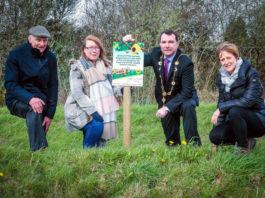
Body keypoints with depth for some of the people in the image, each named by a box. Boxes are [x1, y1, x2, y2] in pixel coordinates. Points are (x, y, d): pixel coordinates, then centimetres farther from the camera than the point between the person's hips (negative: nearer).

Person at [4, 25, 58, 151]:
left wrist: (50, 114, -9)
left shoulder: (50, 58, 2)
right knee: (34, 109, -33)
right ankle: (38, 151, -39)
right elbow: (10, 84, -14)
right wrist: (29, 98, -33)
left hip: (41, 98, 5)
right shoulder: (16, 55, -9)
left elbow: (53, 86, 1)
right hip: (18, 100, -4)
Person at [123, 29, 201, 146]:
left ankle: (193, 144, -26)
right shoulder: (156, 54, -8)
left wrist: (167, 107, -31)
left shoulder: (186, 62, -22)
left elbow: (187, 91, -24)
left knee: (188, 106, -37)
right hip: (164, 100, 4)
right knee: (171, 140, 5)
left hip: (184, 97, -4)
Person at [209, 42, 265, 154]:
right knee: (215, 135, -19)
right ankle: (247, 140, 5)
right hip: (236, 120, 6)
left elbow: (248, 101, -25)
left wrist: (221, 108, -23)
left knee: (234, 111, -35)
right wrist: (217, 126, -5)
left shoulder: (251, 74, -14)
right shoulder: (222, 77, 4)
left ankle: (244, 148, -14)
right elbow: (221, 103, 6)